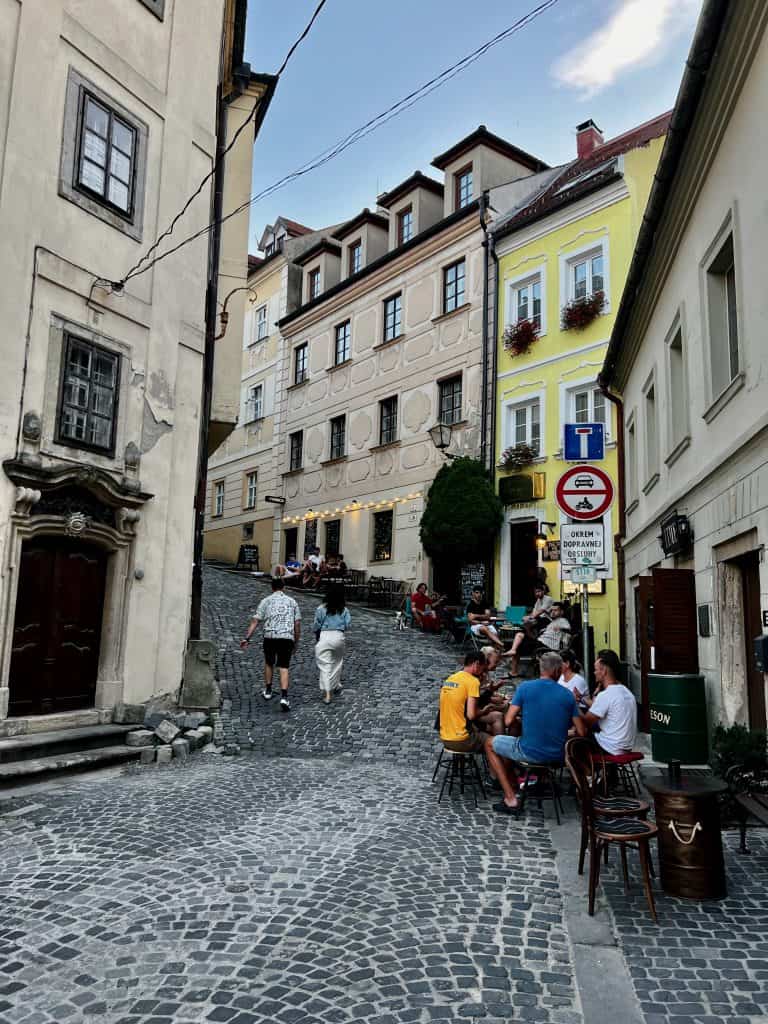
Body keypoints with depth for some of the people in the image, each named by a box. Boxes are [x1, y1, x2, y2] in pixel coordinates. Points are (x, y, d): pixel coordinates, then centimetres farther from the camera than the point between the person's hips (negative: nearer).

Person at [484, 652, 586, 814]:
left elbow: (508, 721, -10)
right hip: (558, 756, 5)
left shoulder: (525, 687, -9)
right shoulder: (568, 695, -1)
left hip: (530, 753, -5)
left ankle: (510, 797, 13)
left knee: (490, 744, 21)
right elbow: (581, 732, -1)